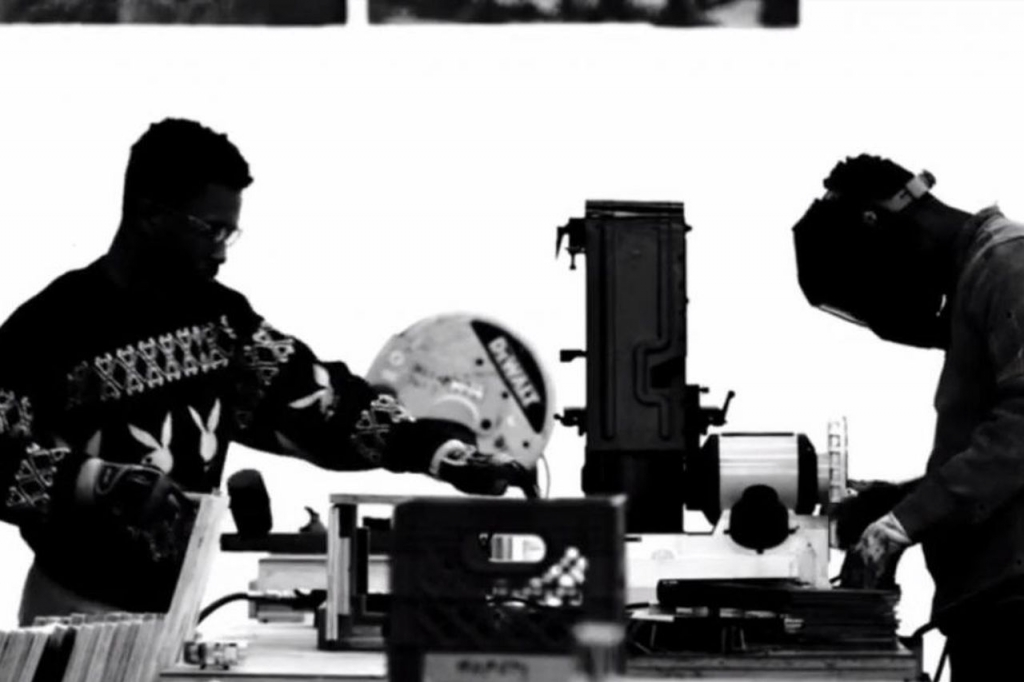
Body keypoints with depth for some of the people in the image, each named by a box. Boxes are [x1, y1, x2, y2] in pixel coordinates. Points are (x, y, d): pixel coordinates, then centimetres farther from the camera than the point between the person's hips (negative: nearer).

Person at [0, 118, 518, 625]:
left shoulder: (217, 317, 5)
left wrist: (441, 450, -11)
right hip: (80, 611, -6)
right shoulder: (54, 326, -14)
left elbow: (314, 397, 0)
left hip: (179, 606, 6)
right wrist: (95, 481, -31)